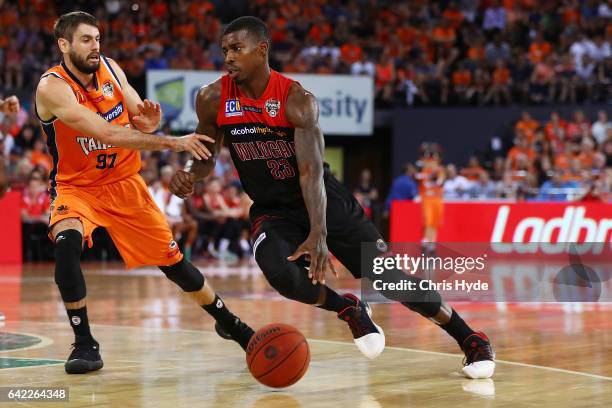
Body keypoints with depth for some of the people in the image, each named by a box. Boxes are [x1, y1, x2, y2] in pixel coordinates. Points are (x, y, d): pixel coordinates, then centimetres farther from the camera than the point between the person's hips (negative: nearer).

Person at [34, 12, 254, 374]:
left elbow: (139, 117, 5)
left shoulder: (110, 69, -5)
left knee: (172, 260, 9)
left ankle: (230, 324, 30)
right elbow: (108, 134, -34)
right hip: (76, 188, -5)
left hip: (124, 183, 5)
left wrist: (148, 122, -22)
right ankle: (85, 344, -21)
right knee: (67, 242, -34)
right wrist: (173, 143, -40)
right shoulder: (53, 87, -24)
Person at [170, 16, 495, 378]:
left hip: (327, 201, -2)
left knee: (390, 276, -6)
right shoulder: (213, 100, -9)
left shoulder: (297, 99, -20)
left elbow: (311, 171, -29)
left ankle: (471, 339, 12)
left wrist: (319, 234, -42)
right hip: (273, 212, 2)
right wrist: (190, 174, -20)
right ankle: (350, 310, -2)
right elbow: (208, 158, 6)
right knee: (280, 271, -31)